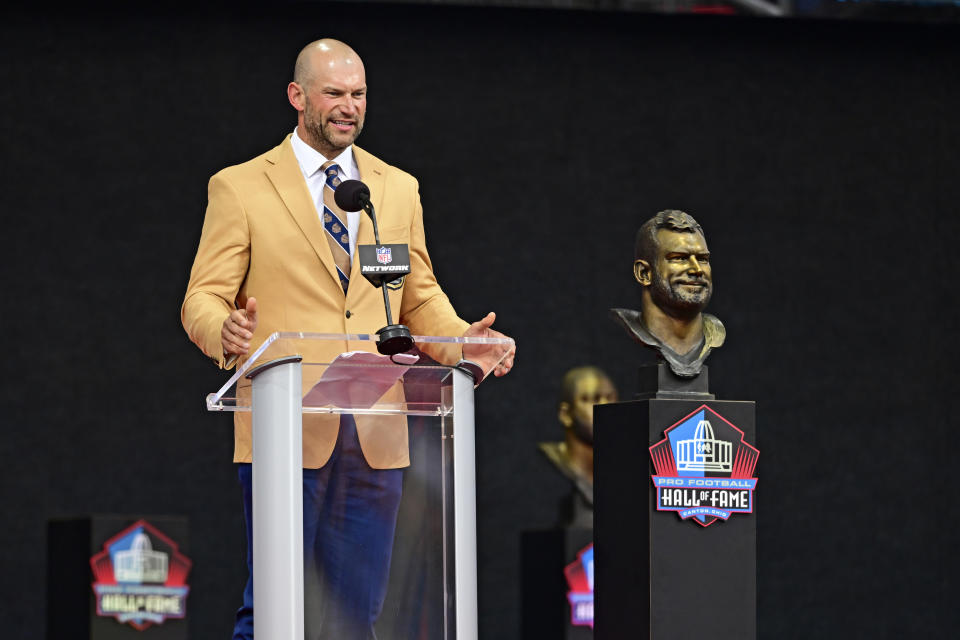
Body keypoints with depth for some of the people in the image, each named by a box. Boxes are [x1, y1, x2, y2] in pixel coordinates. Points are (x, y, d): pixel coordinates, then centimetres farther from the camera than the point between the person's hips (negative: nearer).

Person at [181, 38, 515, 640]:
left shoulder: (400, 189, 16)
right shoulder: (239, 188, 4)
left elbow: (422, 298, 19)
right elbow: (203, 298, 0)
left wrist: (463, 341, -2)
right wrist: (224, 331, -24)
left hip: (374, 436, 4)